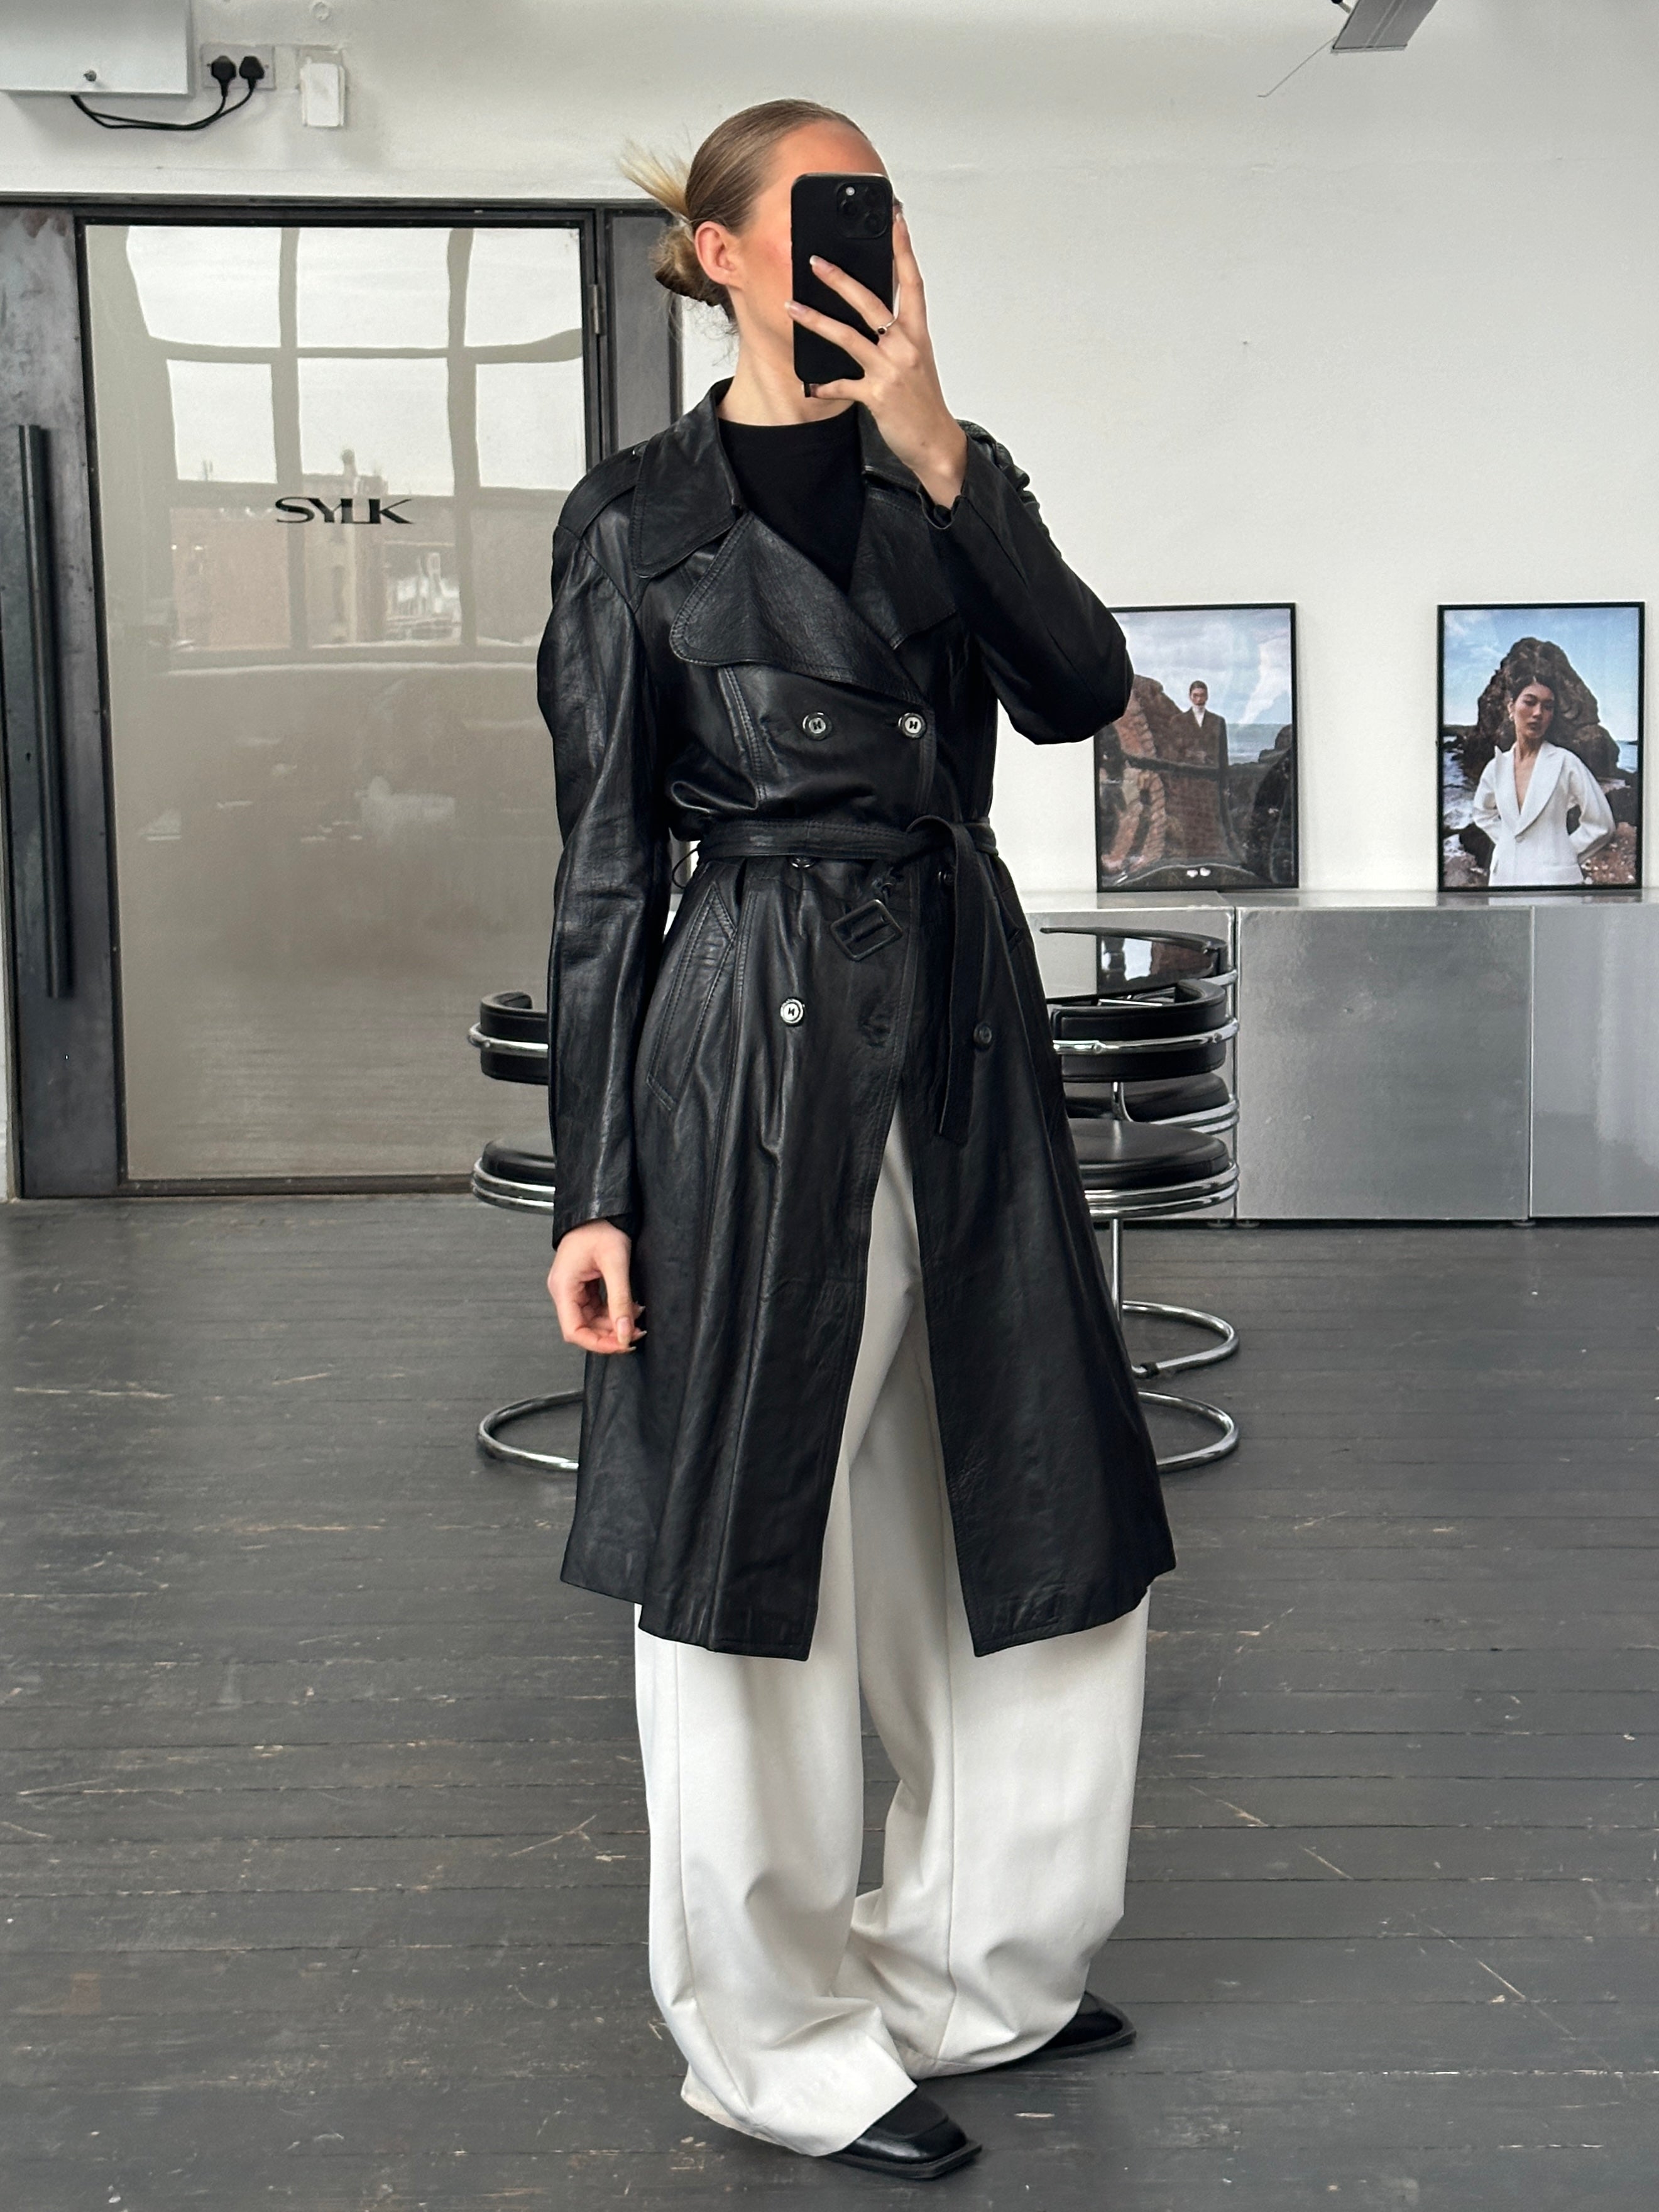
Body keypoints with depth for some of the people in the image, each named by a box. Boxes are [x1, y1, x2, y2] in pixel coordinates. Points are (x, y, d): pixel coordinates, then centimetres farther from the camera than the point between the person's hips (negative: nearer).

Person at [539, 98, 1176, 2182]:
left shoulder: (951, 468, 13)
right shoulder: (638, 514, 0)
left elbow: (1078, 694, -4)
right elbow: (605, 869, -3)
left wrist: (937, 455, -13)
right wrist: (593, 1191, -7)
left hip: (966, 1033, 5)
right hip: (758, 1049, -5)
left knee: (1032, 1538, 12)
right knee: (751, 1552, 2)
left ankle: (971, 1970, 33)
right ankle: (785, 2051, 20)